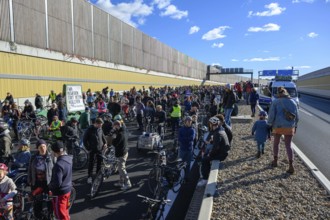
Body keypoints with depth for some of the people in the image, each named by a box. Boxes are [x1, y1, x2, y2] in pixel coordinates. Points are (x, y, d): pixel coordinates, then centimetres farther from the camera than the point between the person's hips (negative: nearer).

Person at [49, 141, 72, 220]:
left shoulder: (59, 164, -30)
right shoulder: (68, 159, -3)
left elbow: (57, 183, -28)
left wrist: (49, 186, -9)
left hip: (60, 192, -8)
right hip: (67, 188, 8)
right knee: (65, 210, 27)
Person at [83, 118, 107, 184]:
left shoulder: (100, 129, 1)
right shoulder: (89, 129, -13)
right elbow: (84, 139, -8)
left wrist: (105, 142, 3)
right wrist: (88, 148, -11)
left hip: (100, 149, 4)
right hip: (92, 150, -4)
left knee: (100, 162, 13)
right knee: (91, 163, 3)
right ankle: (89, 177, 16)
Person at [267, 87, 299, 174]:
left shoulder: (275, 102, -5)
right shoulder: (293, 102, 6)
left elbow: (271, 115, -11)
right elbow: (297, 117, 10)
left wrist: (269, 125, 2)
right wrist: (295, 126, 22)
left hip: (278, 126, -2)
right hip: (289, 127, 2)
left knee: (276, 143, 19)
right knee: (288, 145, 5)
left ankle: (275, 161, 28)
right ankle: (291, 165, -5)